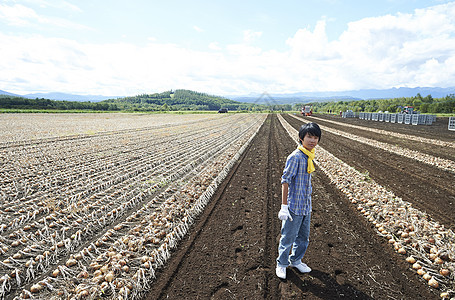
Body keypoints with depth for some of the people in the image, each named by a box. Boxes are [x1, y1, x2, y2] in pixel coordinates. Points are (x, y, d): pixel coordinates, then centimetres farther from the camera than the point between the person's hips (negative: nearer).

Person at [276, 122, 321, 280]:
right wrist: (284, 206, -21)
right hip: (294, 207, -8)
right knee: (288, 237, 8)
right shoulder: (295, 157, -19)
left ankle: (296, 261, 41)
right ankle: (281, 264, 29)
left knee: (304, 237, 21)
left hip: (306, 206, 8)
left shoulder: (309, 156, 6)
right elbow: (285, 180, -20)